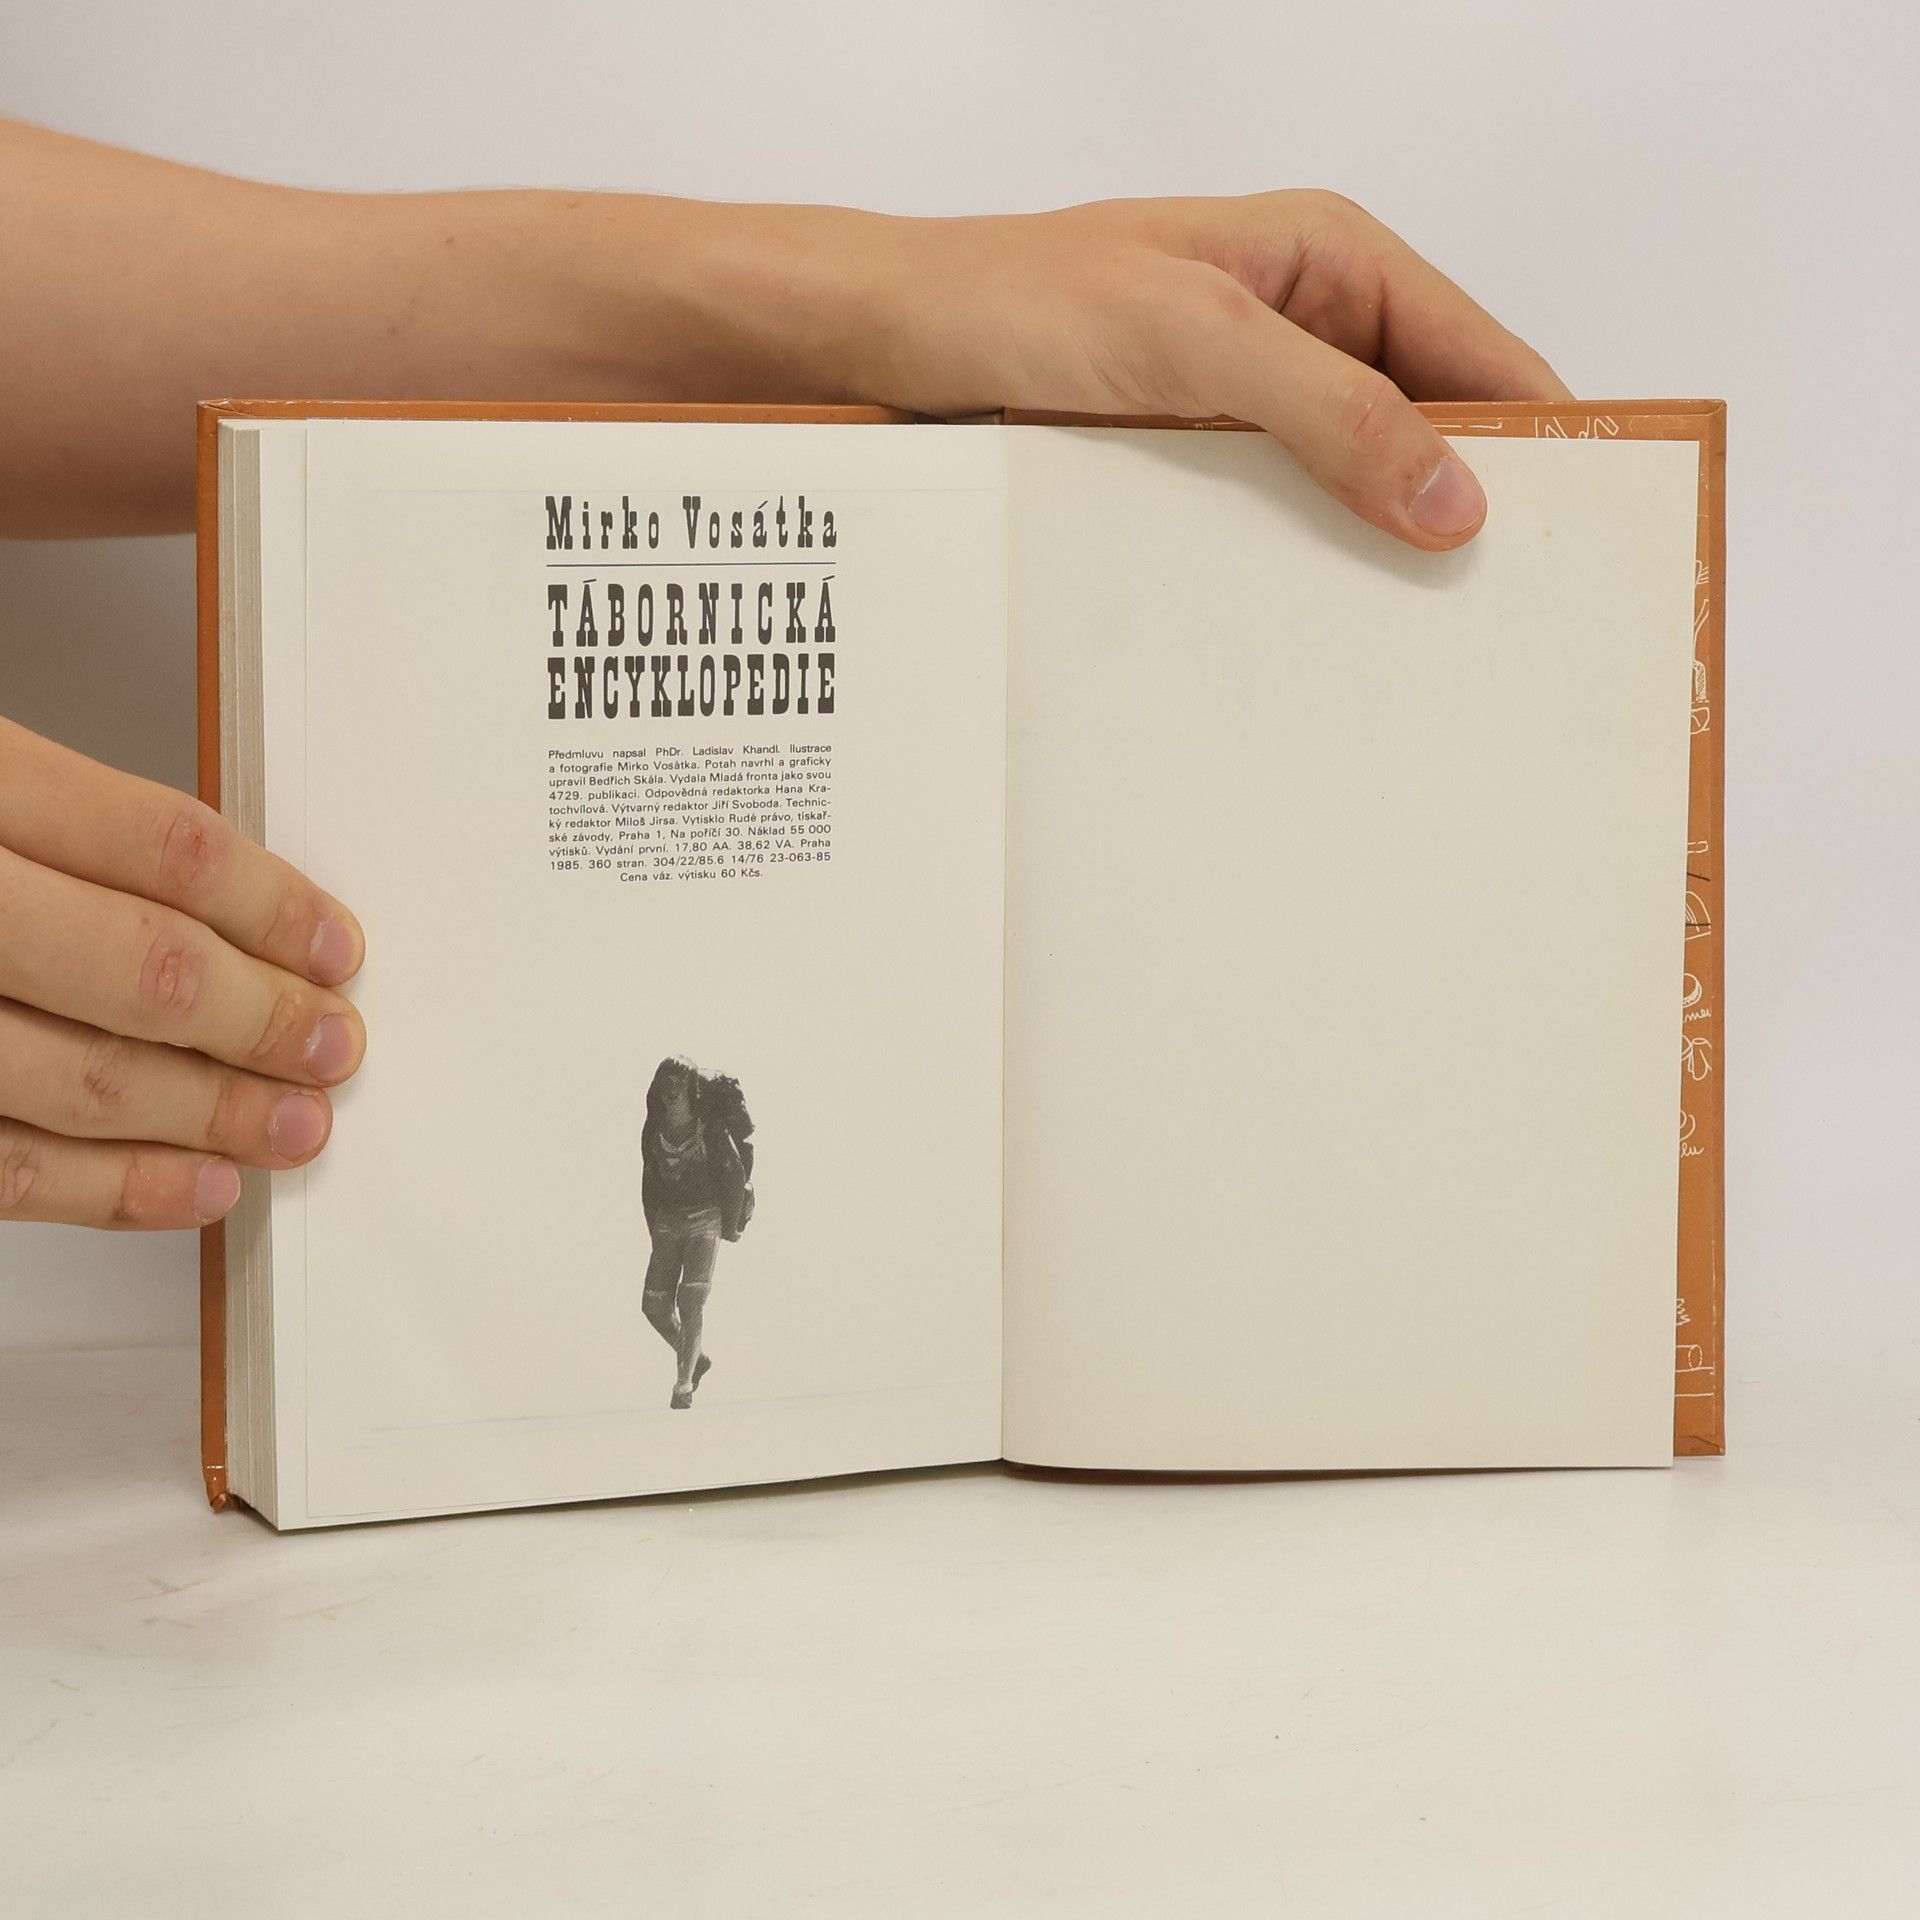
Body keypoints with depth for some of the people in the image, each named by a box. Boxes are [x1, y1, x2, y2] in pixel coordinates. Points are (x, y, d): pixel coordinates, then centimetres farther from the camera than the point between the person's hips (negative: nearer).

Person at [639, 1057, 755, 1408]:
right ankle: (696, 1359, 23)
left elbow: (735, 1175, -4)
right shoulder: (654, 1131, 4)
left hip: (704, 1220, -5)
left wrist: (731, 1226, -2)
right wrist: (654, 1229, 14)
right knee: (655, 1305, -2)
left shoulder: (711, 1128, -9)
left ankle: (684, 1385, -13)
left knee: (692, 1300, -16)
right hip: (668, 1222, 5)